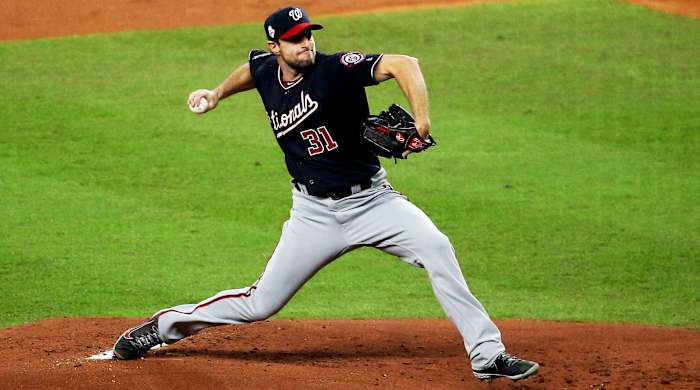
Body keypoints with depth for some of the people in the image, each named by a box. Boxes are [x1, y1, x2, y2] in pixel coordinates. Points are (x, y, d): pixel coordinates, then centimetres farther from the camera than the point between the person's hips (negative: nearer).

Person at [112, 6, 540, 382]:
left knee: (436, 247, -27)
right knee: (260, 303, 2)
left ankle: (487, 355, -22)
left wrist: (421, 119, -42)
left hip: (372, 200, -3)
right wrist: (218, 93, 22)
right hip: (315, 212, 3)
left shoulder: (336, 68, -16)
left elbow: (404, 64, -31)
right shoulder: (265, 69, 1)